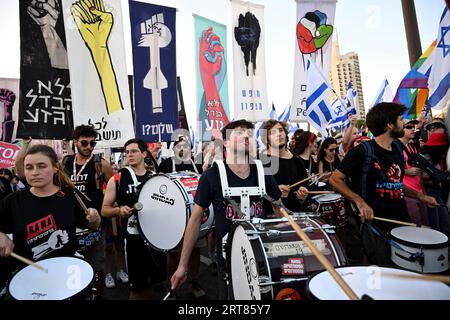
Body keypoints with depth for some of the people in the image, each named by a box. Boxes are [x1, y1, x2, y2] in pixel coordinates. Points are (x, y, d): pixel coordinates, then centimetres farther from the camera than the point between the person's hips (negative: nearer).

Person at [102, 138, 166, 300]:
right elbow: (104, 210, -2)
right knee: (137, 285, 7)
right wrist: (119, 210, -21)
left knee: (152, 280, 16)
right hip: (134, 238, -3)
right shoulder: (117, 179, -5)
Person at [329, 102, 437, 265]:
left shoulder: (397, 150, 11)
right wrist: (360, 202, -25)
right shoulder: (363, 151, -14)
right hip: (376, 227, -7)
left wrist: (419, 195, 9)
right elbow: (335, 179, -14)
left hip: (402, 221, 8)